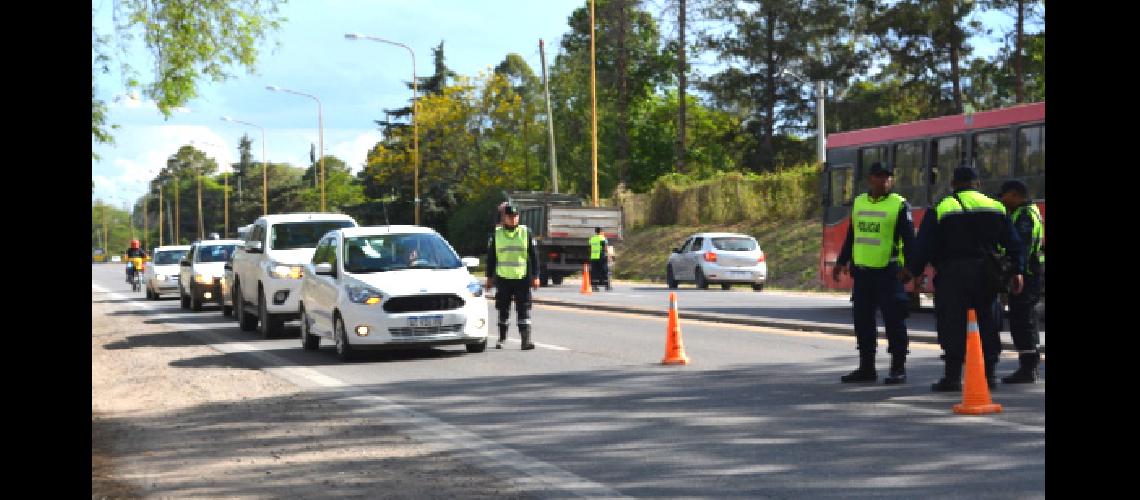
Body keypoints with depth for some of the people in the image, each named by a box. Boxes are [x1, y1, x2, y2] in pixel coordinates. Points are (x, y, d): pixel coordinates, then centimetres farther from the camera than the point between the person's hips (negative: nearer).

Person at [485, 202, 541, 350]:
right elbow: (490, 257, 10)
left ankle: (526, 339, -7)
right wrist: (490, 277, 8)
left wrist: (535, 276, 0)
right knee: (503, 310, 9)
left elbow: (534, 256, 5)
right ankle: (502, 338, 21)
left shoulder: (526, 233, 4)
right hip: (503, 278, 1)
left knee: (524, 309, -5)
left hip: (522, 278, -1)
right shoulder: (496, 235, 6)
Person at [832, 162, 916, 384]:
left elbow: (909, 239, -8)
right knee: (862, 321, 9)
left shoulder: (900, 205, -4)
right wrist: (841, 262, 20)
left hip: (888, 272, -6)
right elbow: (851, 236, 21)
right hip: (861, 271, 6)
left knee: (894, 320, -3)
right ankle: (866, 368, 19)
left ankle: (898, 368, 5)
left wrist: (908, 267, -17)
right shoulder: (858, 203, 13)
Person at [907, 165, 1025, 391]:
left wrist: (913, 271, 3)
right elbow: (1013, 243, 9)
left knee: (953, 324, -1)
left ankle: (953, 375, -2)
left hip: (953, 274, -3)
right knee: (988, 324, 12)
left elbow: (923, 247, -5)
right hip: (986, 275, 3)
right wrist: (1017, 271, 13)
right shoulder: (996, 207, 9)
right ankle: (988, 372, 14)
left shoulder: (940, 210, -1)